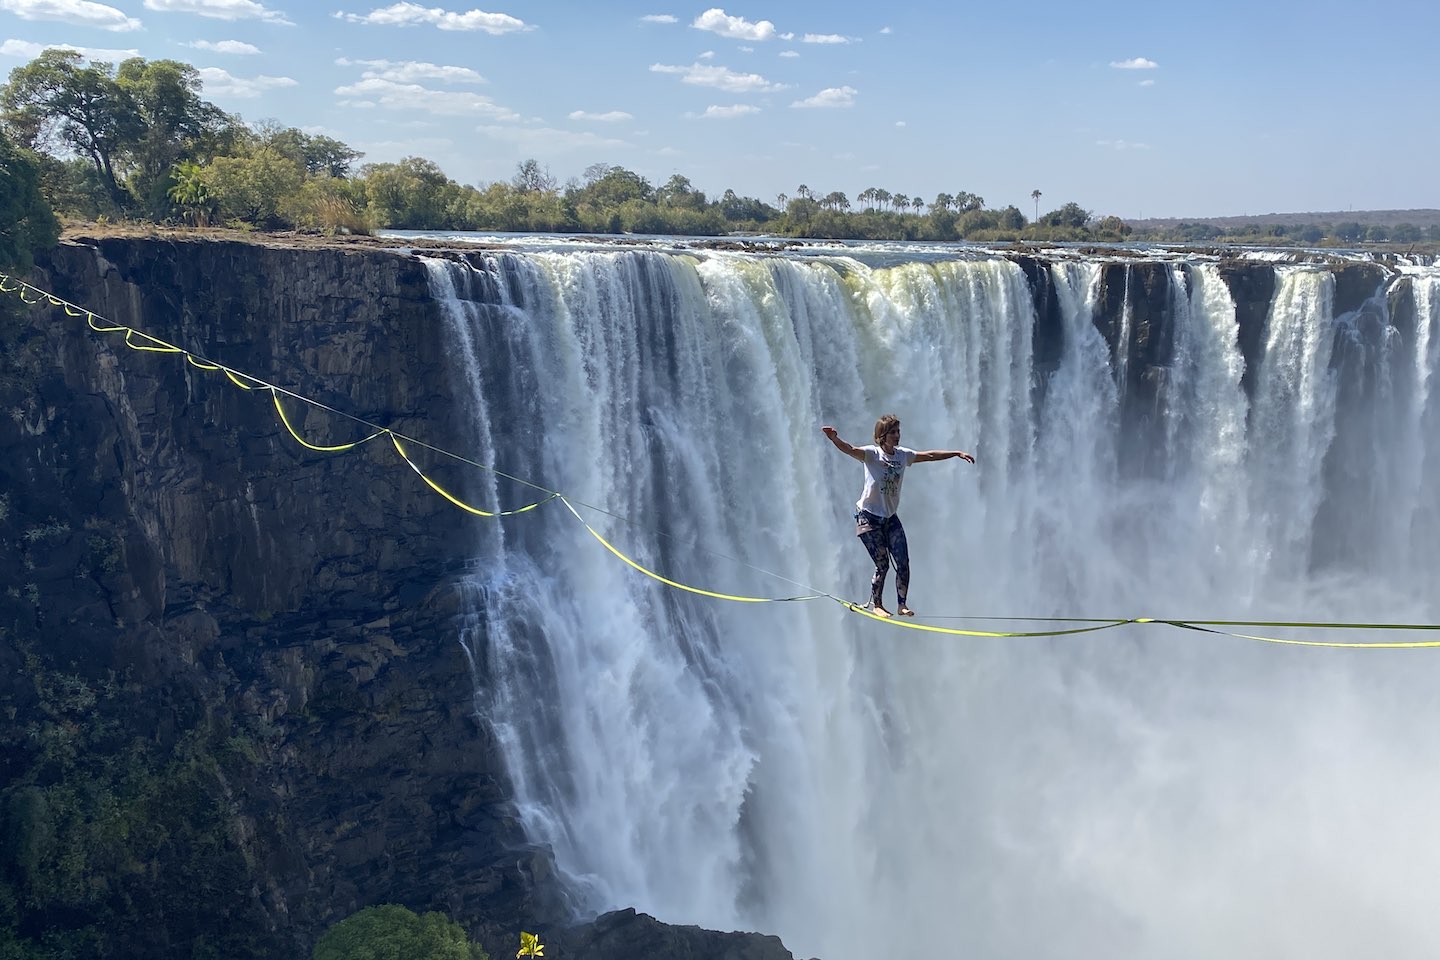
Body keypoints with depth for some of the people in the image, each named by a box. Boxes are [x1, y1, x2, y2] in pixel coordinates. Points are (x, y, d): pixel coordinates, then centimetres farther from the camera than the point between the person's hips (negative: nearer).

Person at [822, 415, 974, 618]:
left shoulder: (903, 455, 3)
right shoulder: (872, 454, -14)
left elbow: (929, 455, 14)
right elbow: (850, 450, -31)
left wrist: (957, 453, 16)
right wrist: (834, 438, -51)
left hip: (890, 517, 5)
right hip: (868, 516, -5)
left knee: (903, 563, -3)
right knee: (882, 565, -4)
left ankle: (902, 605, 12)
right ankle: (876, 605, 17)